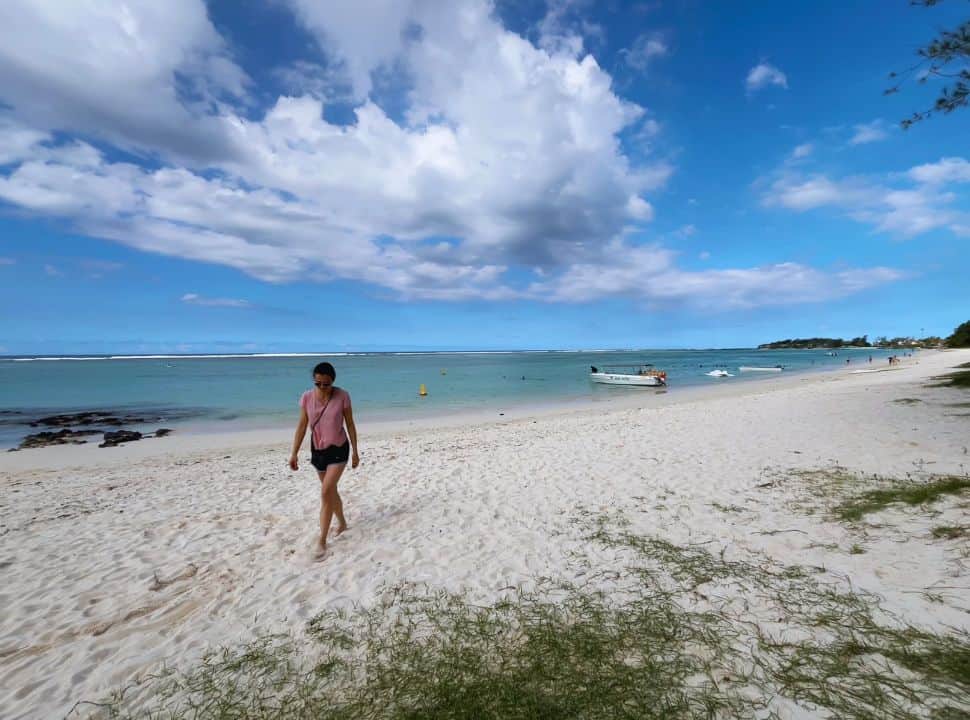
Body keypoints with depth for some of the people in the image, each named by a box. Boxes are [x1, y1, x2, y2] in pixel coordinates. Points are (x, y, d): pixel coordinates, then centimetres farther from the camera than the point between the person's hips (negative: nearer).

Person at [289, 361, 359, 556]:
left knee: (326, 492, -12)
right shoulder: (307, 397, -8)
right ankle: (342, 523, 41)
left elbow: (350, 425, -6)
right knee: (331, 491, 18)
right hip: (317, 450, 4)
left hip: (338, 449, -4)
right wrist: (294, 453, -3)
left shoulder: (342, 396, -14)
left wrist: (355, 452, -3)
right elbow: (302, 426, -1)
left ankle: (322, 540, 1)